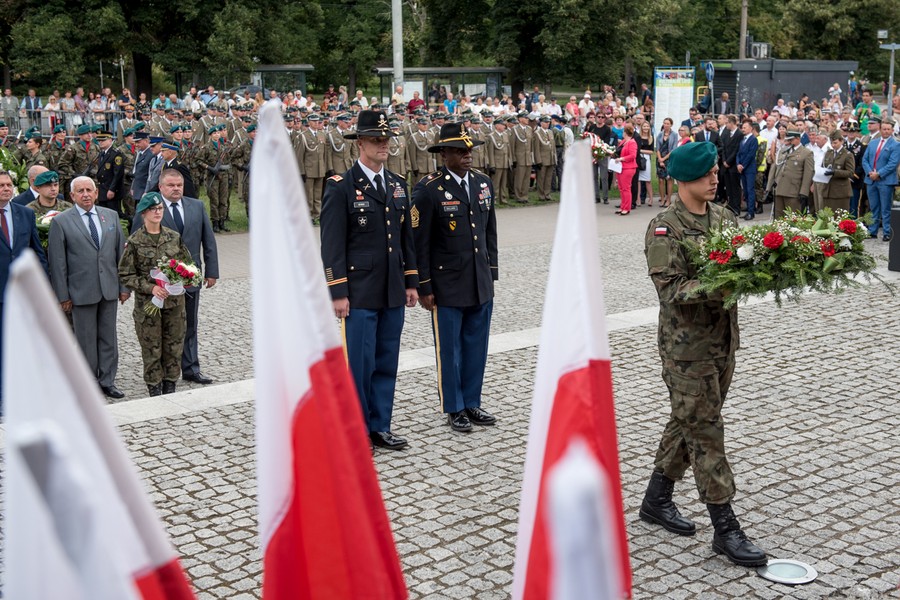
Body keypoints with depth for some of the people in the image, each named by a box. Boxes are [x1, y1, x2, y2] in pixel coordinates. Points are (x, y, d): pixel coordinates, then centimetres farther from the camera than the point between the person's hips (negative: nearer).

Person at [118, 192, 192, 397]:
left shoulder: (174, 237, 4)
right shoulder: (135, 241, -5)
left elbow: (188, 263, 14)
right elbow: (125, 275, -4)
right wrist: (150, 288, -16)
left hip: (175, 301, 3)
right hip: (147, 303, -3)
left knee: (174, 346, 8)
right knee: (151, 349, 4)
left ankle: (170, 390, 21)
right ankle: (155, 391, 16)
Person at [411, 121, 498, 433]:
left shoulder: (483, 183, 7)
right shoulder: (428, 190, -11)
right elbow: (419, 242, -10)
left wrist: (492, 272, 12)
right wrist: (424, 287, -10)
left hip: (480, 284, 5)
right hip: (447, 286, -5)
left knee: (476, 346, 13)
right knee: (449, 349, 7)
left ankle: (471, 403, 28)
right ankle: (454, 408, 20)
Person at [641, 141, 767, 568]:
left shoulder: (723, 216, 9)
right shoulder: (664, 227, -13)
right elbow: (671, 288, -20)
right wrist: (718, 288, -32)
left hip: (722, 338, 7)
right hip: (686, 344, -7)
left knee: (688, 422, 17)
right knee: (705, 430, -3)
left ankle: (657, 500, 33)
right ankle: (725, 529, 4)